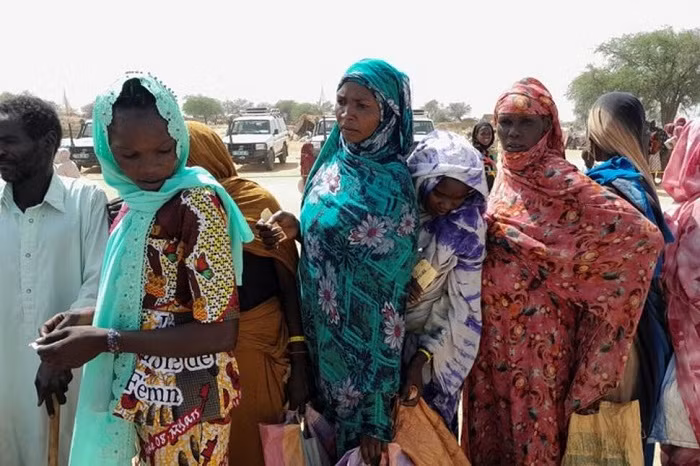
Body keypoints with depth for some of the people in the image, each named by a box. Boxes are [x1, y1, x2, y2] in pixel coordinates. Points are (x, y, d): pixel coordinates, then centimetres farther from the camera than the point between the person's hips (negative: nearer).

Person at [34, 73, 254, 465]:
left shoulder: (197, 203, -22)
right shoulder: (139, 202, 3)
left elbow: (221, 332, -24)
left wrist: (105, 340, -24)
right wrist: (90, 317, 0)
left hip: (187, 401, -7)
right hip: (147, 394, 7)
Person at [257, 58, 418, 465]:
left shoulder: (390, 188, -21)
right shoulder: (333, 161, 1)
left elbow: (388, 295, -20)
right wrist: (295, 228, -8)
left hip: (362, 348, -7)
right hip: (321, 332, 7)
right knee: (328, 428, 23)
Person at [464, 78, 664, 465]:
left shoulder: (561, 181, -16)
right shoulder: (503, 176, 4)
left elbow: (644, 236, -23)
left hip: (536, 331, -6)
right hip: (493, 329, 6)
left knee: (532, 418, 9)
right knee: (492, 415, 19)